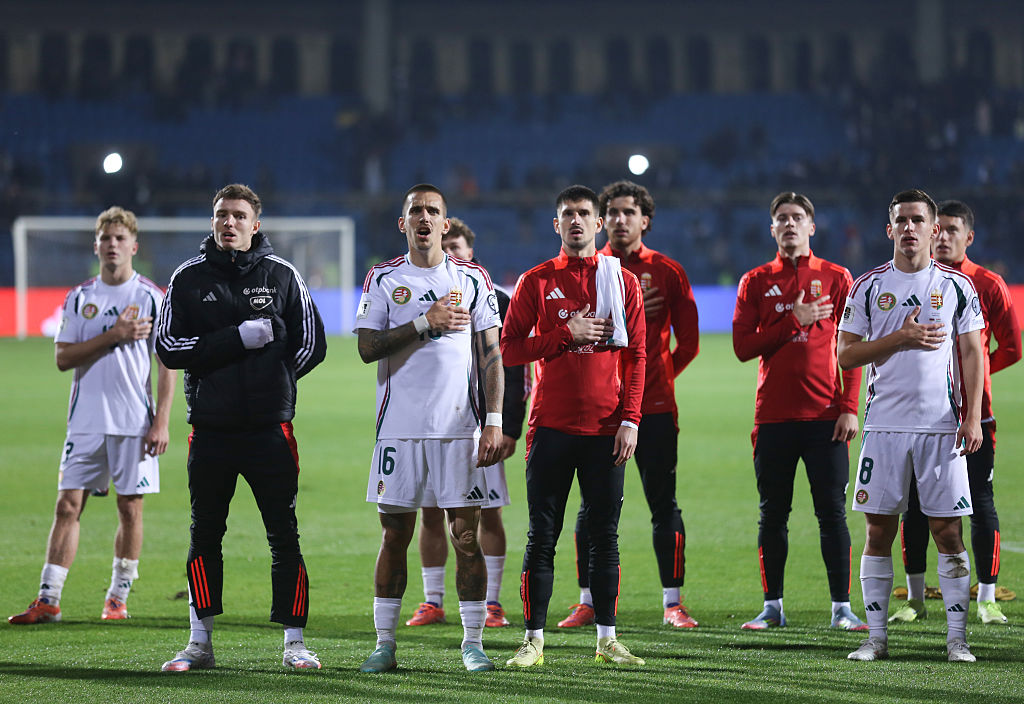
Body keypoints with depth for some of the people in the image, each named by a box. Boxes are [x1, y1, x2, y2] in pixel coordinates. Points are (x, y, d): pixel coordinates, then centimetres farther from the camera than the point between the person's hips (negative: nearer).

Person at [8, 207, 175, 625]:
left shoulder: (152, 297, 0)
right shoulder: (79, 298, 7)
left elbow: (167, 364, 0)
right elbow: (63, 358, -1)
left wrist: (161, 422, -7)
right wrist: (113, 336, -13)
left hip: (134, 422, -2)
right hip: (86, 421, 2)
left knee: (130, 508, 2)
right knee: (68, 504, -3)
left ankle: (118, 598, 14)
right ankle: (48, 601, -4)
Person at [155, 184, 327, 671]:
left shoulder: (281, 276, 4)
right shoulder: (189, 278, 5)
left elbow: (311, 345, 8)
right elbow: (169, 347, -2)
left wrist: (273, 383, 0)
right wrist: (239, 338, -11)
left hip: (270, 429, -1)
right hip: (210, 429, 1)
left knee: (284, 536, -1)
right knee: (204, 536, 7)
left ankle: (294, 642, 5)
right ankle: (200, 643, 15)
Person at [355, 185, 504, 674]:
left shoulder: (472, 280, 7)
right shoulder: (383, 279, 6)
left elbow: (491, 354, 5)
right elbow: (367, 348, -3)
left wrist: (494, 422, -2)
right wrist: (424, 322, -12)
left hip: (459, 427, 0)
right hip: (400, 427, 0)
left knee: (466, 534, -1)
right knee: (395, 534, 2)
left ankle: (473, 642, 5)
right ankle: (385, 642, 8)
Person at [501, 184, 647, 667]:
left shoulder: (622, 281, 7)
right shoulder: (536, 282, 5)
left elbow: (636, 356, 5)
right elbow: (508, 349, 1)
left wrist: (630, 420, -3)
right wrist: (566, 334, -10)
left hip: (605, 428, 1)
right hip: (552, 424, -1)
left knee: (605, 535, 4)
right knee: (541, 536, 0)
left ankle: (607, 639, 9)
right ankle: (534, 640, 4)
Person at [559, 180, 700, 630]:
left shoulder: (667, 272, 6)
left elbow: (687, 343, 8)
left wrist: (654, 379, 6)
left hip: (654, 407, 0)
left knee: (664, 505, 0)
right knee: (593, 506, 2)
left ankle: (673, 602, 4)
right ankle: (588, 601, 9)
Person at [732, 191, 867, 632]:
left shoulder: (836, 278, 6)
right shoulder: (756, 282, 8)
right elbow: (743, 347, -1)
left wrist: (849, 408, -5)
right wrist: (794, 321, -10)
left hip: (825, 415, -1)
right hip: (773, 415, 1)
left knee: (832, 512, -3)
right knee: (772, 515, 4)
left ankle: (841, 608, 1)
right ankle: (772, 607, 10)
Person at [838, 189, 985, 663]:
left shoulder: (957, 286, 5)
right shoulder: (869, 287, 6)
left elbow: (972, 354, 5)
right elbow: (846, 355, 3)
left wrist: (973, 418, -5)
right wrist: (901, 338, -9)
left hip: (942, 427, -1)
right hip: (885, 424, 1)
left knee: (947, 531, -1)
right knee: (879, 530, 2)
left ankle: (957, 638, 3)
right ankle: (876, 637, 8)